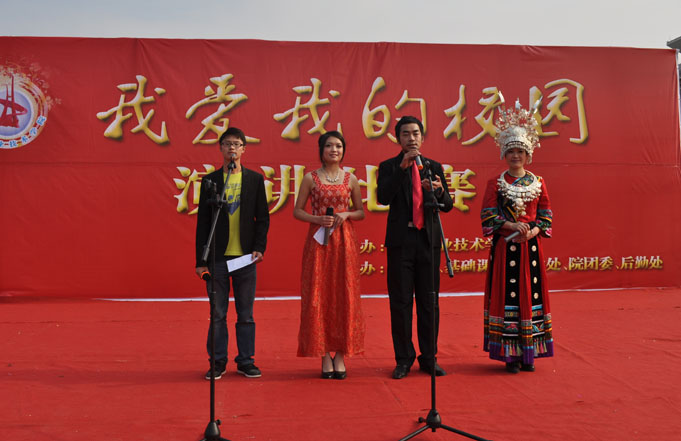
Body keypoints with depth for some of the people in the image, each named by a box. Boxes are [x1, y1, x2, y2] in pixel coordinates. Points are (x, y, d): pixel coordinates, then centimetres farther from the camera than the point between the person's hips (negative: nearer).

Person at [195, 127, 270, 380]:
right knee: (217, 314, 6)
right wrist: (201, 259, 1)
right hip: (217, 257, 0)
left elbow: (263, 218, 7)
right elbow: (202, 221, 4)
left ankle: (245, 361, 18)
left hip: (245, 256, 0)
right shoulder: (210, 181, 5)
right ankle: (218, 362, 17)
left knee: (246, 314, 7)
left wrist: (259, 247, -6)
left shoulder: (255, 179, 6)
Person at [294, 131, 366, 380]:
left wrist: (346, 215, -7)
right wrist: (318, 219, -10)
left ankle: (340, 355, 9)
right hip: (318, 241, -1)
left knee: (344, 296, 0)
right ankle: (325, 356, 7)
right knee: (318, 296, -2)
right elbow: (297, 211, 6)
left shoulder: (350, 179, 8)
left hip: (344, 241, 1)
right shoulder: (311, 178, 5)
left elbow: (361, 213, 13)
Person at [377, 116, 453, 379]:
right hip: (400, 241, -2)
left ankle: (429, 358, 17)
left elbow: (447, 206, 7)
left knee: (429, 302, 6)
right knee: (400, 303, 2)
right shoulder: (389, 167, 4)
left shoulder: (434, 167, 12)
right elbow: (383, 198, -14)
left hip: (428, 241, 2)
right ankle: (404, 359, 13)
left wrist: (439, 190, -16)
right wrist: (402, 167, -20)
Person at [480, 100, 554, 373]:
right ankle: (510, 354, 6)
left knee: (531, 294, 4)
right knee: (507, 296, -2)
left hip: (531, 247, 2)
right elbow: (487, 215, -4)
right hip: (505, 247, -2)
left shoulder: (538, 183, 9)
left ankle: (528, 353, 14)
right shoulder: (495, 184, 3)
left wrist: (533, 231, -10)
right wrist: (511, 225, -16)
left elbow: (546, 215, 8)